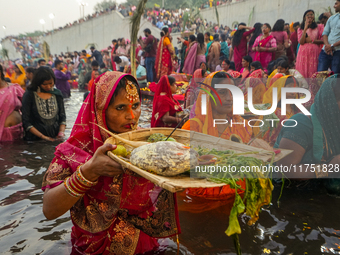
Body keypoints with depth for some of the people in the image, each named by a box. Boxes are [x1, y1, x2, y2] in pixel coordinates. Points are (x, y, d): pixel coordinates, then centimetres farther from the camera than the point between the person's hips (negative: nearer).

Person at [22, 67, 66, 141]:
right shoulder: (29, 95, 1)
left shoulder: (57, 93, 11)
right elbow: (26, 122, -2)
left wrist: (61, 132, -5)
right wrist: (43, 137, -11)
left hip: (55, 138, 3)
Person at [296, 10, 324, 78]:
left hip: (315, 53, 0)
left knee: (314, 73, -5)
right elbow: (301, 42, -4)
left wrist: (311, 40, -4)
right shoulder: (300, 29, 12)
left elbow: (323, 40, 4)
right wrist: (305, 28, -6)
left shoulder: (319, 27, 11)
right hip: (304, 53, 0)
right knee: (302, 73, -5)